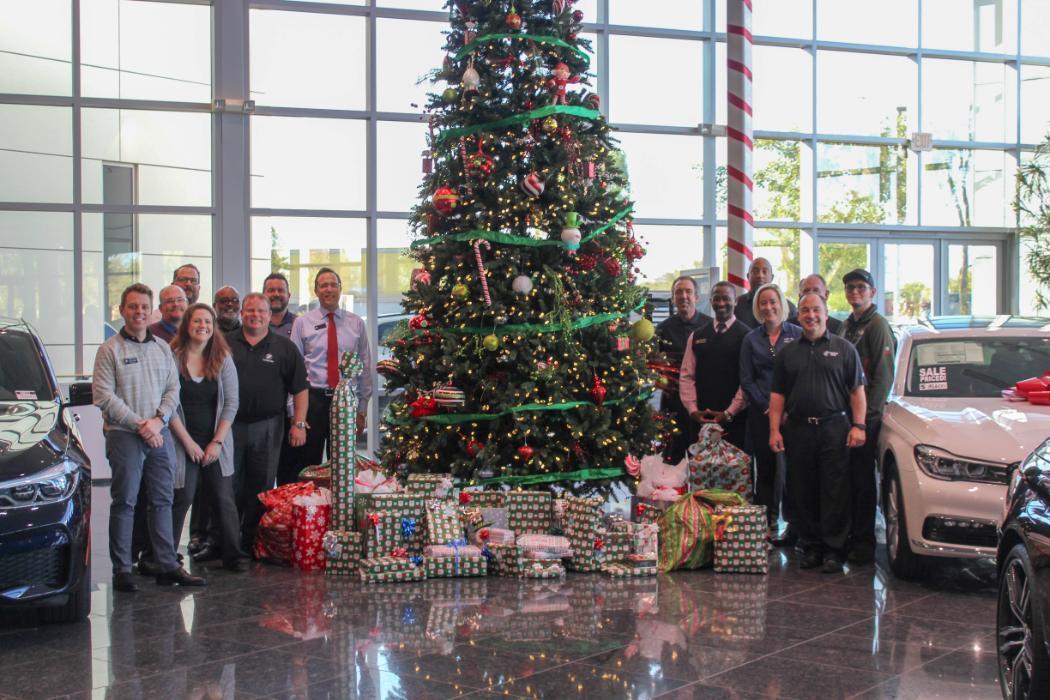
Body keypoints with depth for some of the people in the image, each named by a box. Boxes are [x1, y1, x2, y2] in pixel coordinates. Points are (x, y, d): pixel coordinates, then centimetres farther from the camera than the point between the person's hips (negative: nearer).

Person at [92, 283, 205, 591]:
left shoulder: (162, 348, 14)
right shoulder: (110, 349, -1)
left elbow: (173, 389, 11)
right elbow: (104, 395, -8)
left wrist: (158, 419, -6)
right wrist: (138, 424, -13)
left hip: (160, 434, 5)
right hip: (124, 435, -5)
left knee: (163, 501, 7)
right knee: (124, 502, -2)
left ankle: (168, 565, 12)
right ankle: (122, 570, 4)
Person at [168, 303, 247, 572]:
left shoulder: (222, 359, 4)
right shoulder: (172, 358, -4)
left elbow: (232, 403, 2)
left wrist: (217, 442, -5)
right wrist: (188, 442, -10)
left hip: (216, 442, 3)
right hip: (181, 442, -2)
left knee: (224, 498, 3)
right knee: (182, 498, -3)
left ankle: (233, 556, 10)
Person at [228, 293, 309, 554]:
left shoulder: (284, 347, 4)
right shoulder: (226, 344, 7)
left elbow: (300, 388, 3)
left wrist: (299, 423, -6)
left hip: (267, 428, 0)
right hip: (230, 425, 1)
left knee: (261, 486, 5)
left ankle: (252, 540, 16)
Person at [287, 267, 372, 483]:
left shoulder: (356, 323, 7)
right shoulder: (302, 323, 3)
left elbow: (365, 368, 9)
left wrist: (362, 410, 6)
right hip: (313, 399, -1)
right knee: (307, 466, 1)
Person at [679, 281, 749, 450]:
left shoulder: (746, 336, -1)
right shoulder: (696, 336, 13)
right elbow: (686, 376, 9)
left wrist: (729, 413, -12)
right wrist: (693, 410, -3)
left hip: (734, 419, -3)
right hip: (699, 419, 3)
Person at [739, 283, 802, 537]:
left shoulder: (797, 335, 3)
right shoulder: (751, 340, 10)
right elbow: (746, 380, 8)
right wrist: (767, 406, -3)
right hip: (761, 413, 2)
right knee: (765, 468, 5)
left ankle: (793, 523, 5)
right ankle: (768, 522, 12)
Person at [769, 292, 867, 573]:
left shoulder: (843, 349, 8)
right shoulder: (788, 352, 14)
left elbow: (857, 390, 4)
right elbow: (777, 394, 12)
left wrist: (858, 425, -6)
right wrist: (774, 429, 2)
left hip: (835, 429, -2)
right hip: (798, 430, 3)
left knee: (835, 494, -3)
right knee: (803, 494, 5)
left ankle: (834, 549, 3)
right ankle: (810, 547, 14)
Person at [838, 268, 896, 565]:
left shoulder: (877, 325, -6)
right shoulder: (847, 325, 18)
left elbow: (884, 375, -12)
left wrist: (867, 412, -17)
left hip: (866, 415, -7)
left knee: (862, 479, -4)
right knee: (846, 477, 10)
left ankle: (863, 543, 2)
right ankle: (849, 535, 19)